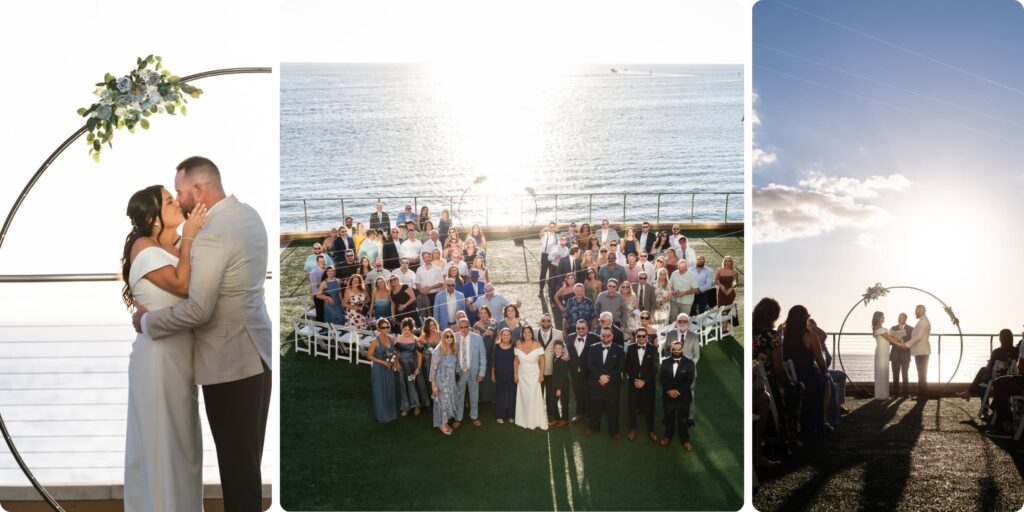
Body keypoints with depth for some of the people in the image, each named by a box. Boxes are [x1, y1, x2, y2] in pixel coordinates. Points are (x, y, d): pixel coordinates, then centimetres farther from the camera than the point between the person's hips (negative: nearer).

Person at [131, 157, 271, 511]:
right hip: (255, 349, 9)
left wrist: (148, 321, -9)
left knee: (236, 456, 2)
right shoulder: (248, 214, 7)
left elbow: (198, 310, -24)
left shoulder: (212, 236, -22)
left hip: (230, 359, -9)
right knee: (247, 451, 19)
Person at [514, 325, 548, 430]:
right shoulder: (518, 345, -2)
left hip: (534, 375, -2)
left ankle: (535, 421, 10)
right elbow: (516, 361, 3)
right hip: (522, 375, 2)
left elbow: (542, 361, -7)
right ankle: (524, 420, 16)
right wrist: (515, 374, 0)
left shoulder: (537, 345, -10)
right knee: (523, 397, 7)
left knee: (534, 397, 1)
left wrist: (541, 375, -11)